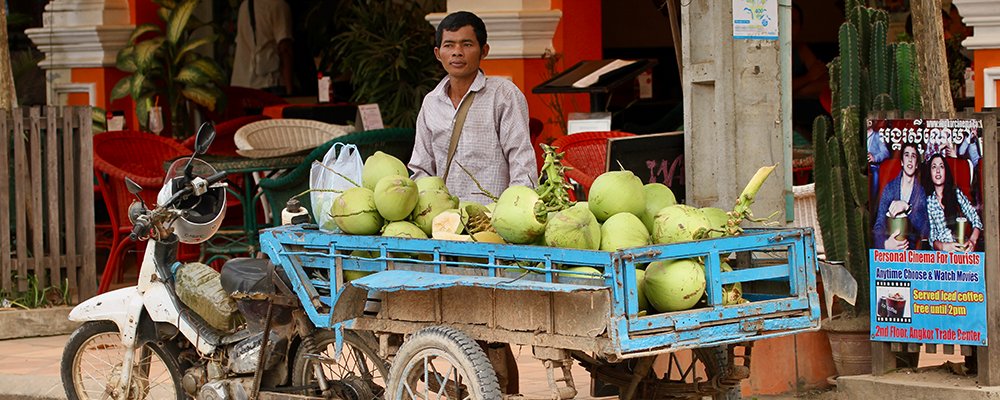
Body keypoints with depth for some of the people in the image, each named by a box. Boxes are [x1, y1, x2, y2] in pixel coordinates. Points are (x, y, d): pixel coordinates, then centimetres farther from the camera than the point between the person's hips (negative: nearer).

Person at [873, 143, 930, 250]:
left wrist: (907, 207, -23)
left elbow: (925, 231, -9)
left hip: (911, 249, -1)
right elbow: (879, 225, -2)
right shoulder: (889, 188, 6)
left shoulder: (921, 192, 4)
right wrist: (885, 243, -24)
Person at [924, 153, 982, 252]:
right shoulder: (928, 201, 8)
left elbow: (975, 219, 6)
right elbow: (931, 237, 3)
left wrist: (972, 240, -14)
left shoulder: (956, 193, 12)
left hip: (963, 249, 1)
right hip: (941, 253, -1)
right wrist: (943, 247, -19)